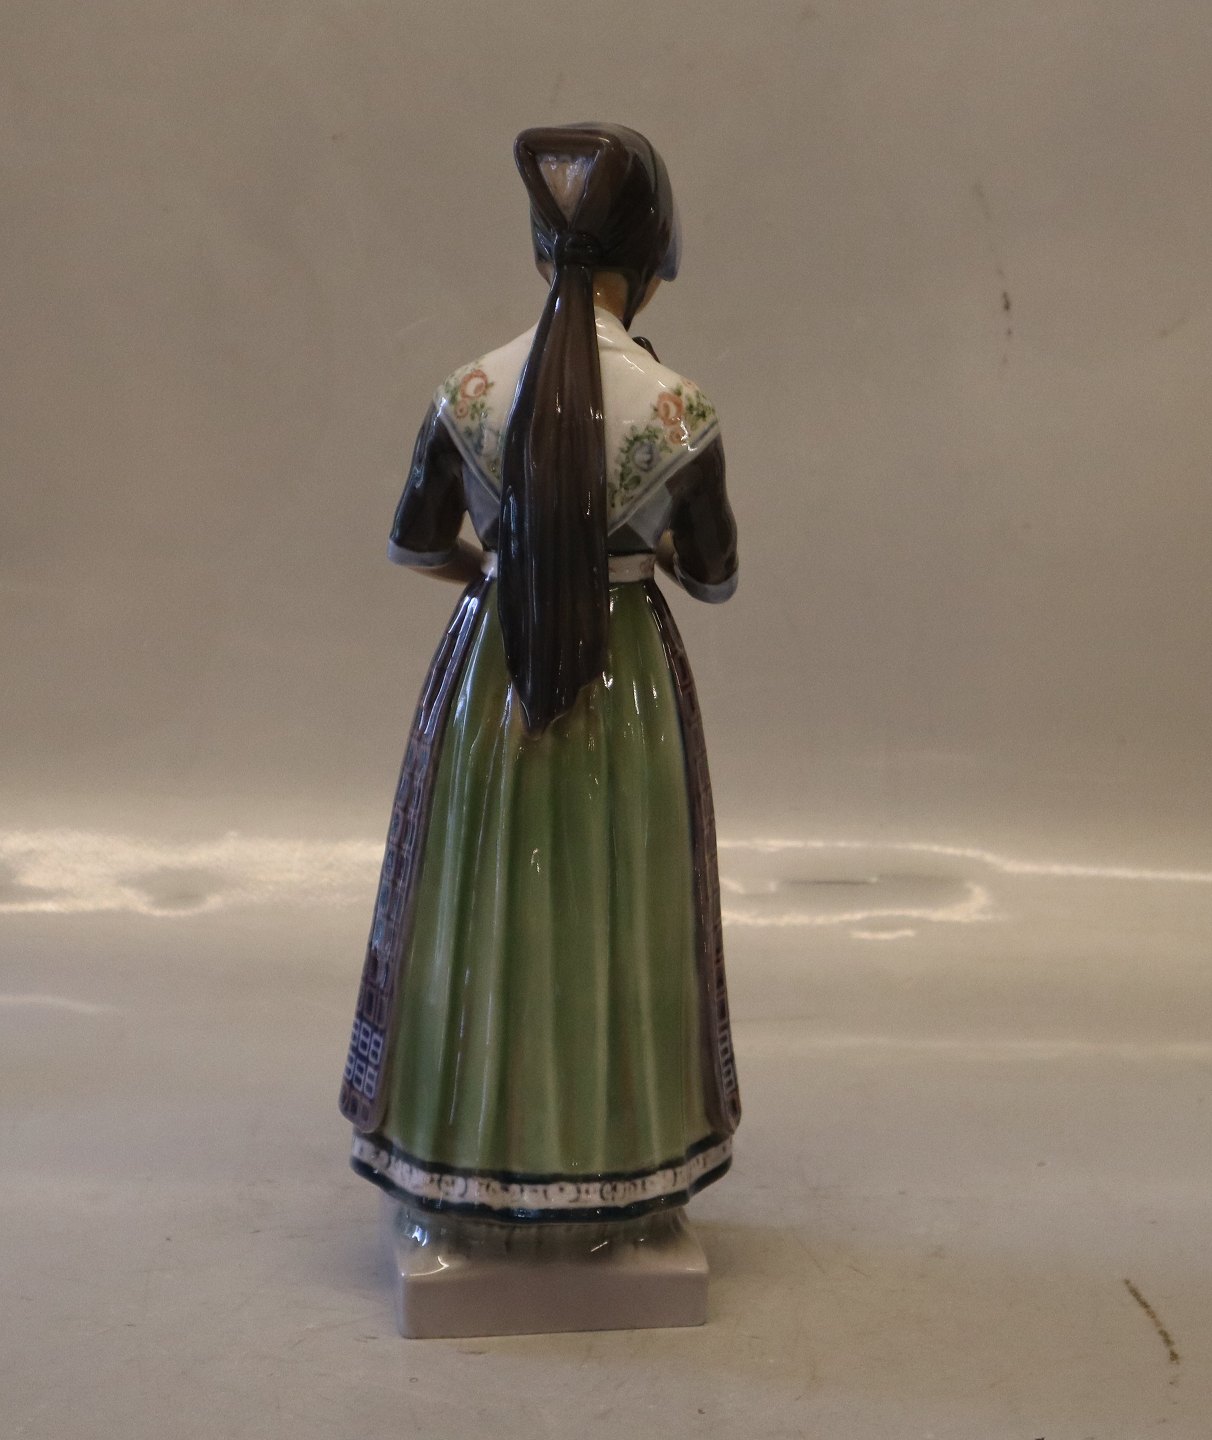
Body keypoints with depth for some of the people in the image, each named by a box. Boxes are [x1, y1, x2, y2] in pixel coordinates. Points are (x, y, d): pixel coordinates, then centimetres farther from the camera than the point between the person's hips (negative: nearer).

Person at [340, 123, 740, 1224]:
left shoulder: (472, 392, -10)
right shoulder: (678, 409, -14)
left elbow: (414, 546, 0)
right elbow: (715, 577, -5)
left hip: (493, 676, 1)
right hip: (627, 682, -1)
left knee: (487, 898, 14)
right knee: (616, 902, 13)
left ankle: (474, 1145, 26)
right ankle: (613, 1148, 26)